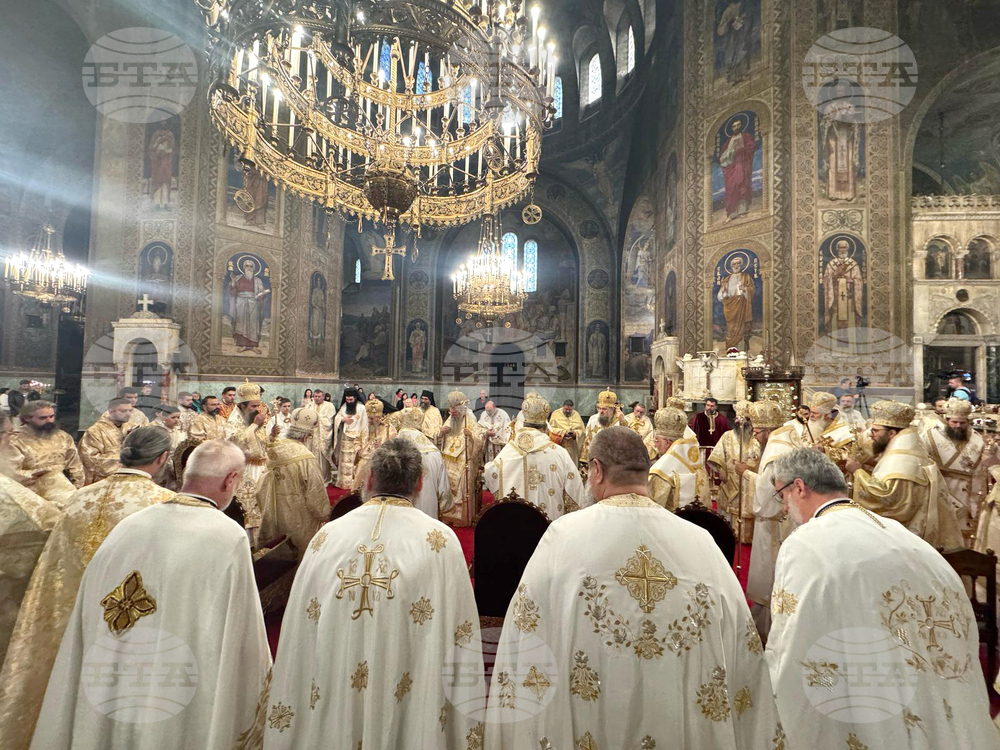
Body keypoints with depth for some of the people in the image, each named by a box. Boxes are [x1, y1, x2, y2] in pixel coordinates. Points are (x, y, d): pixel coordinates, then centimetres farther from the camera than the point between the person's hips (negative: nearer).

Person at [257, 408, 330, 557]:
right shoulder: (306, 458, -27)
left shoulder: (275, 451, -8)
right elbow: (316, 493, -20)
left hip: (277, 516, 6)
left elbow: (263, 488, 3)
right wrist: (325, 514, -2)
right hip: (300, 521, -6)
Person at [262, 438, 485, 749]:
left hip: (329, 703, 3)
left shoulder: (326, 536, -8)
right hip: (410, 708, -2)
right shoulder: (439, 541, -15)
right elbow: (458, 641, -13)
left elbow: (299, 637, 0)